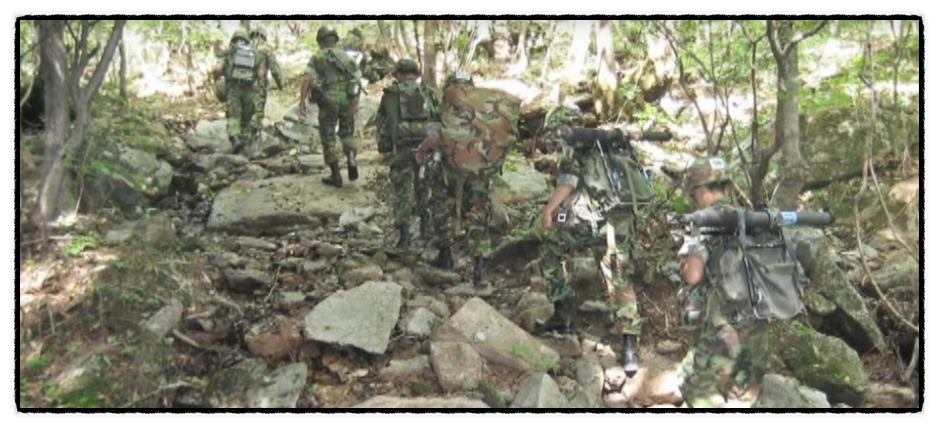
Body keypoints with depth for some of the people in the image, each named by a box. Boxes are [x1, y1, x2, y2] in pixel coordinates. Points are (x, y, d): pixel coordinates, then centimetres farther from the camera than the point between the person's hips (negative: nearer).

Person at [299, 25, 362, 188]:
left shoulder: (316, 58, 5)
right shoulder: (346, 56, 13)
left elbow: (307, 79, -9)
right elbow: (358, 79, 5)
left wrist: (302, 102, -10)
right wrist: (356, 102, 10)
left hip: (328, 101, -3)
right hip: (347, 100, 3)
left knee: (328, 138, 8)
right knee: (347, 133, 21)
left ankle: (336, 176, 8)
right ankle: (351, 159, -6)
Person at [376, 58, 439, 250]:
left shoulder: (390, 95, 7)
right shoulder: (428, 93, 10)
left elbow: (383, 123, 6)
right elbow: (440, 118, 6)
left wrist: (384, 150, 13)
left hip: (401, 150, -1)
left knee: (403, 193, 4)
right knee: (424, 188, 20)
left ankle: (404, 236, -2)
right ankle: (426, 227, 18)